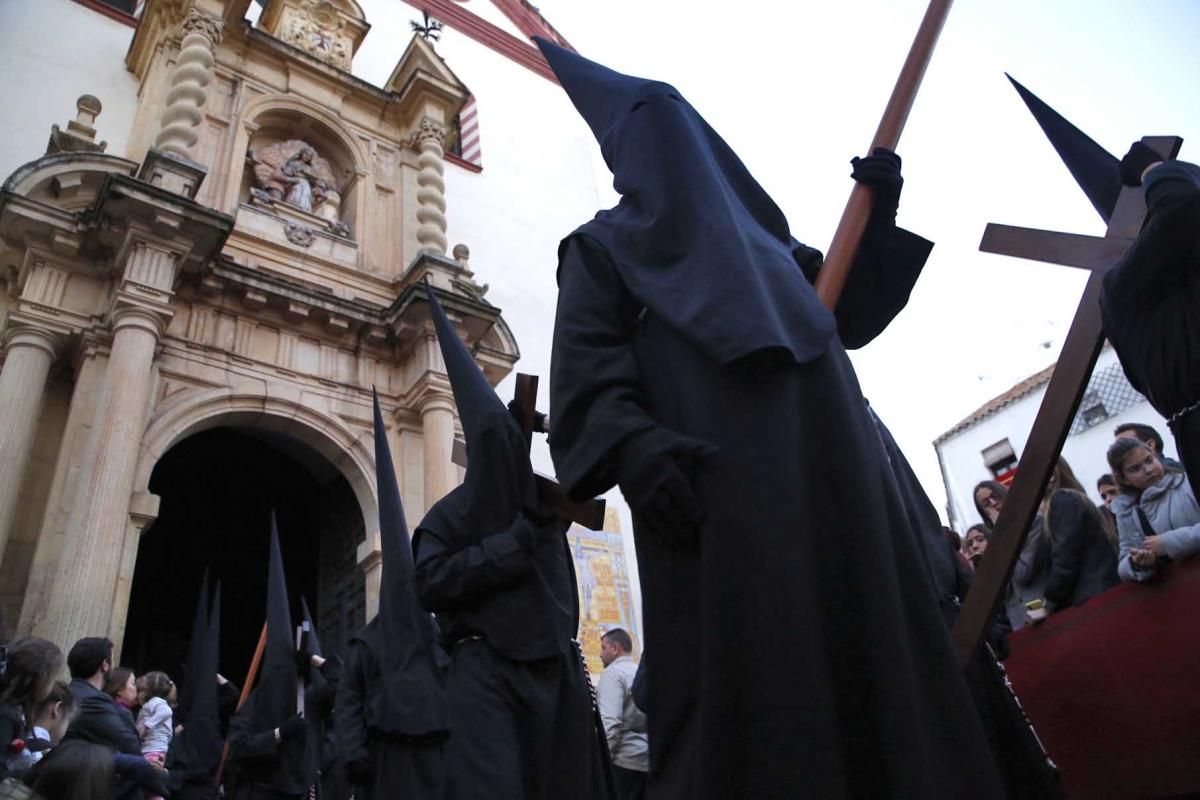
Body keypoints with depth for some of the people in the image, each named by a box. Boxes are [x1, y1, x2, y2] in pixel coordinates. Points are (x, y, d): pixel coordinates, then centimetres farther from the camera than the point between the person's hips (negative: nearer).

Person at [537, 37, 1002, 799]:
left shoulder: (759, 233, 30)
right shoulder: (605, 246, 15)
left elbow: (850, 317, 29)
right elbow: (586, 377, -1)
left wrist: (878, 219, 16)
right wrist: (632, 449, -20)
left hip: (831, 480, 5)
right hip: (714, 496, -5)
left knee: (875, 663, 2)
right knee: (732, 688, -13)